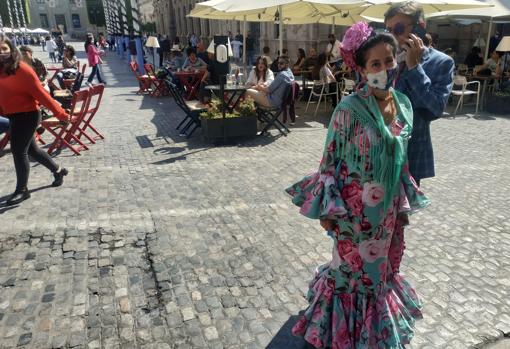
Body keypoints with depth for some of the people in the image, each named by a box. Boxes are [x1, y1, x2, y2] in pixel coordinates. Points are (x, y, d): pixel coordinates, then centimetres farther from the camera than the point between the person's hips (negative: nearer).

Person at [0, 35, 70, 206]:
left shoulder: (22, 69, -16)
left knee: (18, 151, -3)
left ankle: (22, 190, 11)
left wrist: (60, 113, -16)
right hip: (14, 116, 8)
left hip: (27, 115, -8)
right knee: (31, 149, 17)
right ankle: (58, 170, 36)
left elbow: (40, 93, -17)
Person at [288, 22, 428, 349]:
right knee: (352, 269, 12)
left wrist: (403, 203, 13)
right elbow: (330, 159, -14)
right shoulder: (350, 108, -19)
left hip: (387, 208, 6)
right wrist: (328, 209, -14)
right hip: (354, 208, -6)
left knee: (380, 267, 23)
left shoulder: (403, 104, 1)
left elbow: (401, 159, 10)